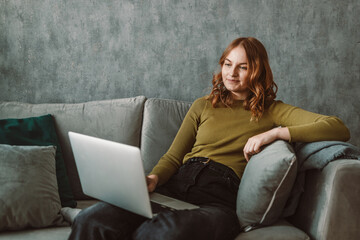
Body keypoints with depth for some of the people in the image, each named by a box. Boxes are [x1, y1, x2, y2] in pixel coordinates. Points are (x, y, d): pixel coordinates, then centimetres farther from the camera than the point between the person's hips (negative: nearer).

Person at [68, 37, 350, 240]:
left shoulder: (272, 111, 16)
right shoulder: (204, 106, 26)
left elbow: (339, 129, 4)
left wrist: (273, 133, -5)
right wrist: (153, 178, -3)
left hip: (220, 198, -3)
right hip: (176, 186, 3)